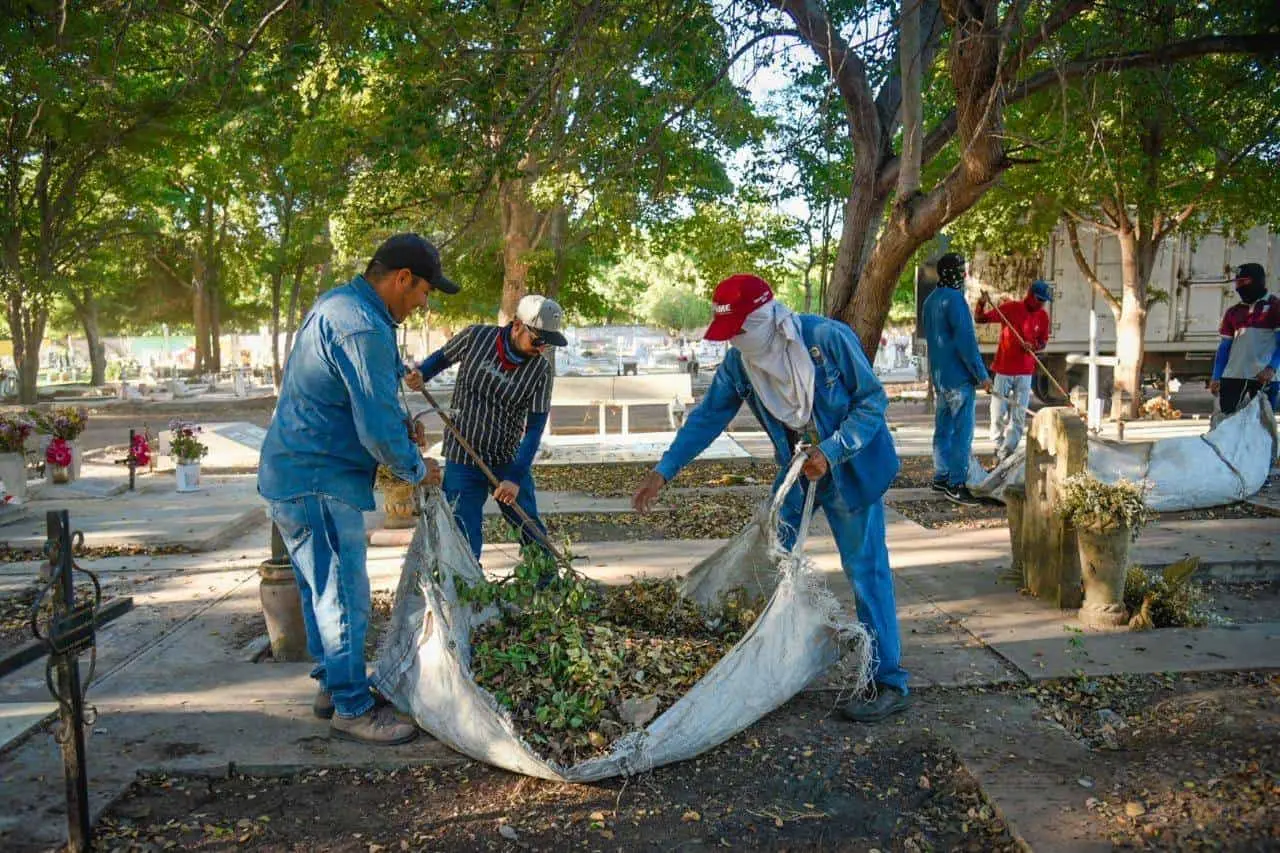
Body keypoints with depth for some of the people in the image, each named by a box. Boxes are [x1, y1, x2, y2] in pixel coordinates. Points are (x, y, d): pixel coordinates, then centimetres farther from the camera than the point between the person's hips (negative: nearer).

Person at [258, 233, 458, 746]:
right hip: (319, 482, -11)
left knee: (323, 590, 20)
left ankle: (333, 685, 34)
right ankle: (352, 709, 11)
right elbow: (378, 428, -23)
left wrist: (401, 423, 13)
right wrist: (417, 469, -6)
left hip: (295, 474, 11)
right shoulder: (363, 328, -23)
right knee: (343, 596, -1)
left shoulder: (338, 305, 13)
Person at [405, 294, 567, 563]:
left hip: (509, 460, 1)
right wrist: (420, 375, -11)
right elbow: (442, 357, 10)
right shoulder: (475, 337, -10)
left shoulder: (540, 370, -10)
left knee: (531, 529, 11)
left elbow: (535, 428, -11)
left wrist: (515, 477, -17)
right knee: (465, 538, -1)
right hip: (463, 458, -1)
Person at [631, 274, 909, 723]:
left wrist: (830, 452, -28)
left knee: (866, 571, -4)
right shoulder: (739, 361, -9)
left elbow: (873, 400, -18)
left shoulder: (829, 338, -25)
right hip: (797, 467, 6)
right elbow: (708, 416, -2)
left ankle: (889, 683, 7)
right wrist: (663, 471, -6)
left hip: (851, 467, -6)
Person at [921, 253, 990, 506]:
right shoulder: (954, 299, -16)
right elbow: (966, 340, -20)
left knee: (943, 428, 14)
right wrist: (982, 374, -15)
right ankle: (956, 485, -5)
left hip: (940, 375, 9)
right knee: (962, 431, -6)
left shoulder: (930, 301, 14)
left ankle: (941, 478, 20)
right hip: (959, 376, -9)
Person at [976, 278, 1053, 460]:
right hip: (1003, 369, -3)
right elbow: (980, 318, -10)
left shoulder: (1043, 316, 1)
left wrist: (1034, 347, -12)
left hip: (1025, 372, 3)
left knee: (1019, 414, 3)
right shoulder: (1009, 307, -9)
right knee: (998, 411, 3)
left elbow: (1043, 342, 10)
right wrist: (982, 303, -29)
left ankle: (1008, 449, 11)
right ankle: (999, 443, 22)